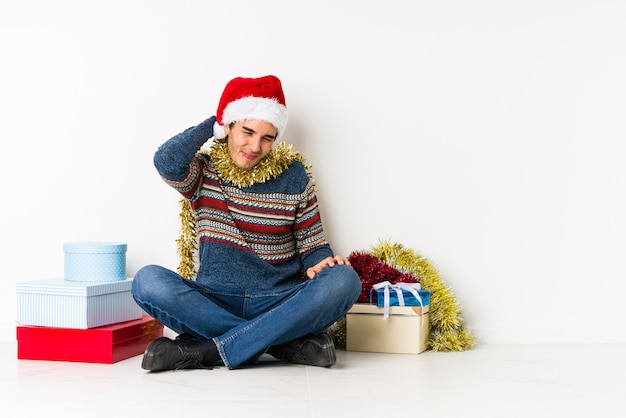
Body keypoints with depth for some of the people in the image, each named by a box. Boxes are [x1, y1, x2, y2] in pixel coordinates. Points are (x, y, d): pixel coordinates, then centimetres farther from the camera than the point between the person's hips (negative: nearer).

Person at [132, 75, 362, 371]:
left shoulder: (293, 175, 7)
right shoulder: (203, 172, 4)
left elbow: (314, 245, 8)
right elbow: (166, 161, -19)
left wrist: (319, 264, -17)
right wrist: (213, 123, -3)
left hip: (279, 304, 1)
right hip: (214, 303, 0)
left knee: (344, 280, -28)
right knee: (148, 280, -29)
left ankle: (204, 351, -28)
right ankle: (286, 343, -27)